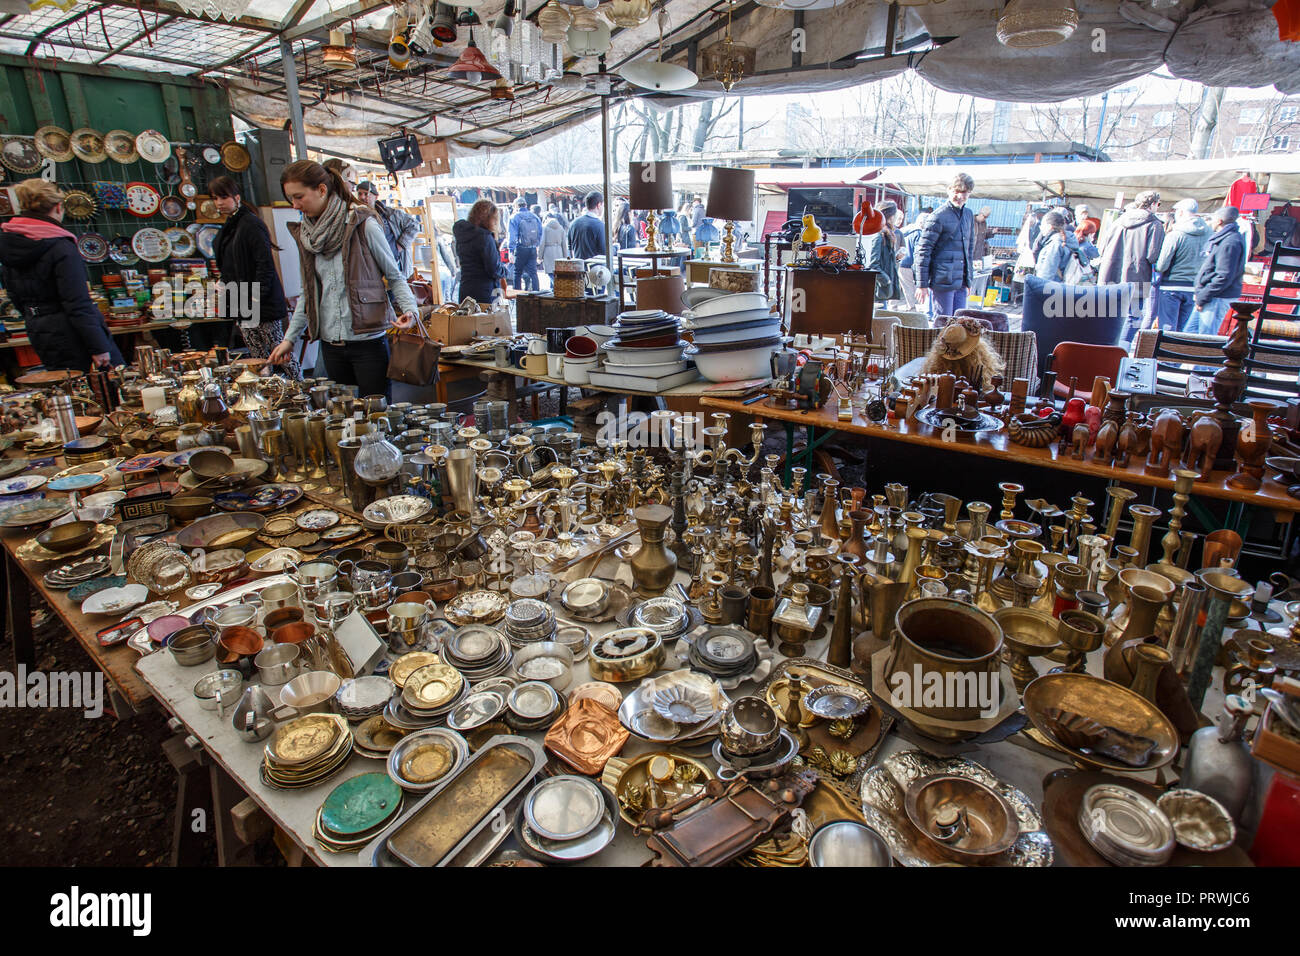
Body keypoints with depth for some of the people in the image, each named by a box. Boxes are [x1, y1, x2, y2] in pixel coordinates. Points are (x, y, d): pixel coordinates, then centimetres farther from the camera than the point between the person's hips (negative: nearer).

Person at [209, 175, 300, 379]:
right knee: (258, 359, 9)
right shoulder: (227, 228, 18)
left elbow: (265, 265, -16)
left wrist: (255, 299, -19)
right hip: (242, 305, 9)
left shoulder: (251, 224, -10)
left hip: (263, 304, -9)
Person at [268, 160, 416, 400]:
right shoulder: (305, 233, 11)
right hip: (330, 344, 5)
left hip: (368, 341, -5)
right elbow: (309, 292, 18)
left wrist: (409, 309, -19)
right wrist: (290, 338, 16)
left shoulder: (363, 225, -6)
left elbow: (394, 275, -1)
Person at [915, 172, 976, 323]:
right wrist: (922, 284, -13)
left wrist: (969, 278, 19)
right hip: (942, 281, -7)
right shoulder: (939, 216, -9)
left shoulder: (968, 215, 14)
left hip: (961, 282, 7)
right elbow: (923, 250, -10)